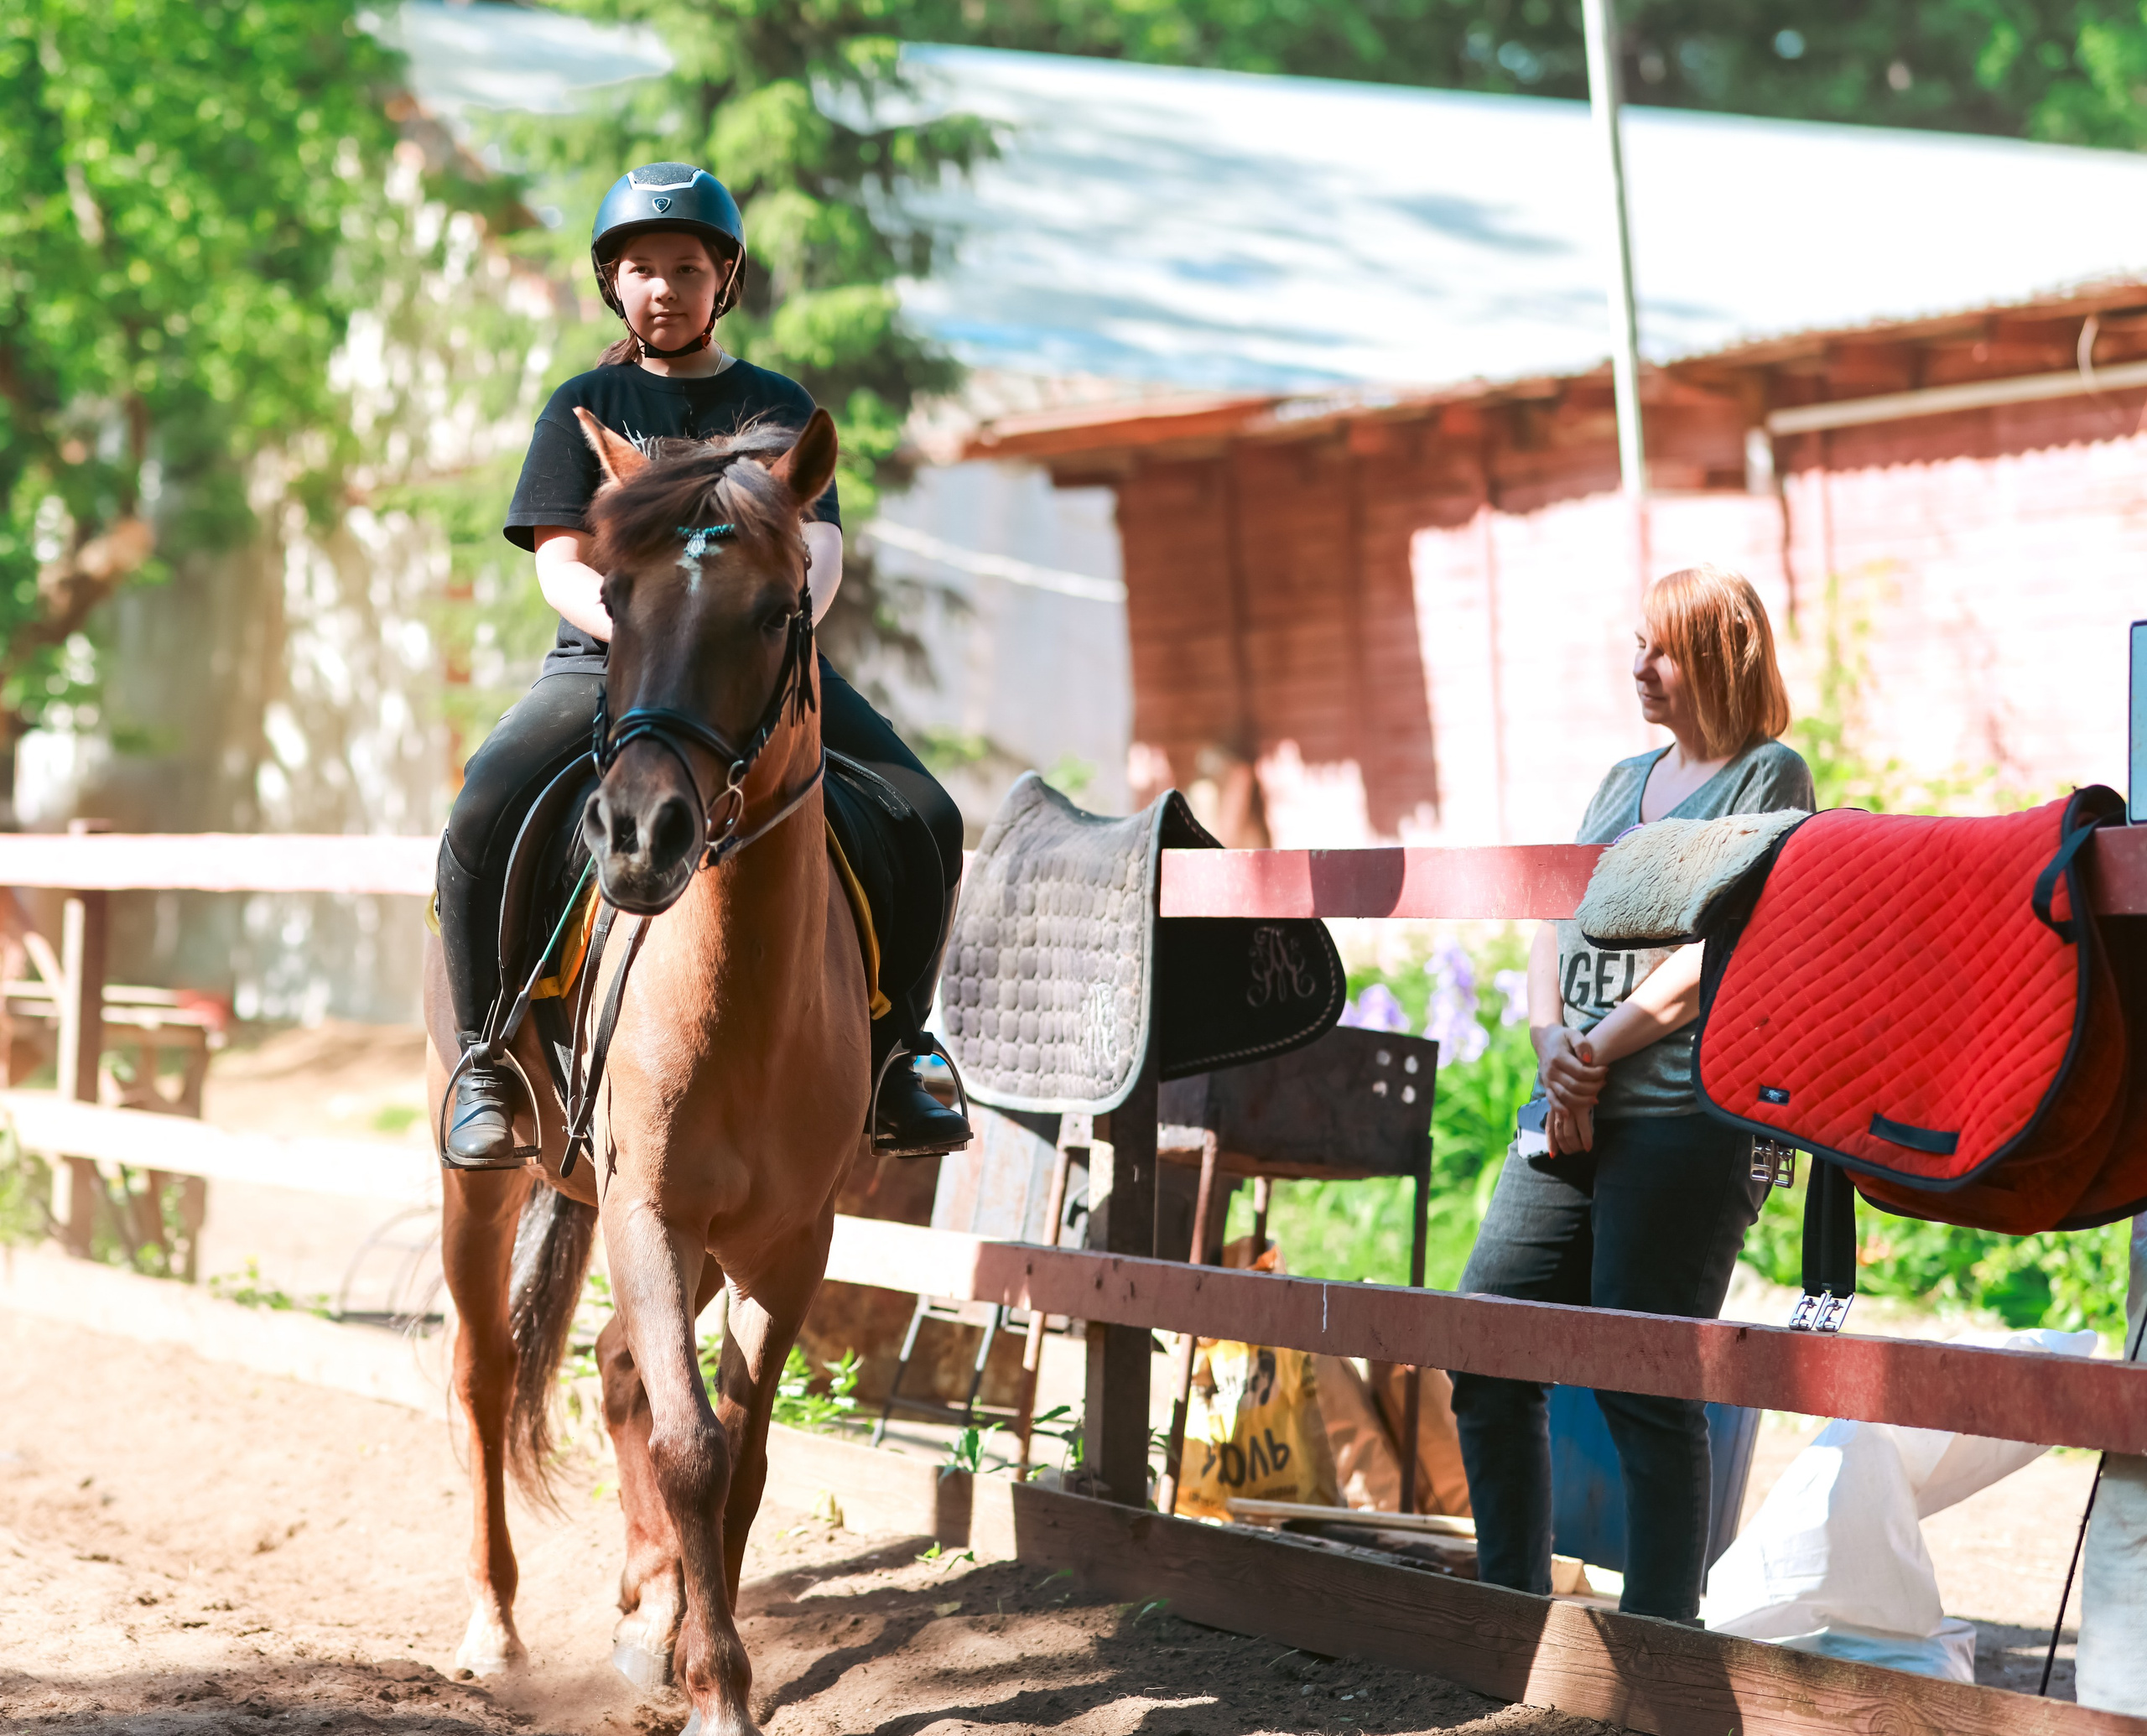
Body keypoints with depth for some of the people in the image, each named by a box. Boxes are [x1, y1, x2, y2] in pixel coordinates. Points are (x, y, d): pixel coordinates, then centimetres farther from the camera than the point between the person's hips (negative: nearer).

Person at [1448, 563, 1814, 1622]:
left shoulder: (1769, 777, 0)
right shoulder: (1623, 780, 22)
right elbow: (1554, 926, 15)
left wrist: (1602, 1050, -11)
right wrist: (1552, 1040, -4)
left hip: (1685, 1118, -7)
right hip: (1571, 1120, 7)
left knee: (1644, 1387, -6)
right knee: (1484, 1363, 5)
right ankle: (1508, 1608, 16)